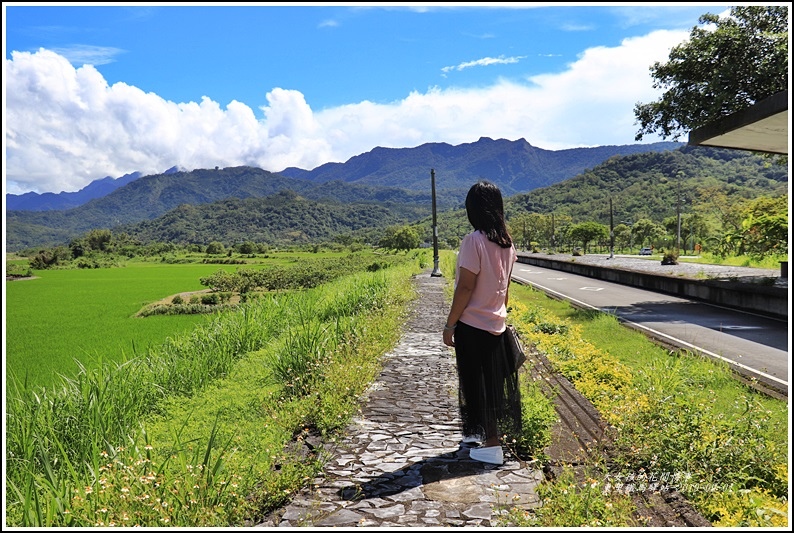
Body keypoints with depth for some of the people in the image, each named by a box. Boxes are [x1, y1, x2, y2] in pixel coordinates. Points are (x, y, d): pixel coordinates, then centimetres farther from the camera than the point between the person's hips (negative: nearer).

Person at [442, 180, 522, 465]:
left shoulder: (474, 241, -19)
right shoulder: (506, 241, 4)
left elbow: (465, 287, -19)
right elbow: (505, 285, 11)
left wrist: (449, 325, -12)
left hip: (473, 325, -8)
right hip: (496, 324, 8)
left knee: (478, 384, 4)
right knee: (493, 381, 19)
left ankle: (492, 445, 11)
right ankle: (482, 432, 36)